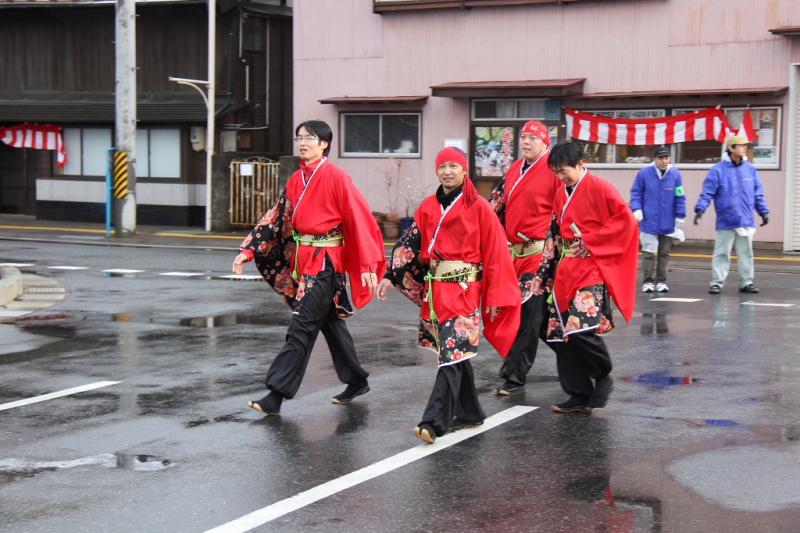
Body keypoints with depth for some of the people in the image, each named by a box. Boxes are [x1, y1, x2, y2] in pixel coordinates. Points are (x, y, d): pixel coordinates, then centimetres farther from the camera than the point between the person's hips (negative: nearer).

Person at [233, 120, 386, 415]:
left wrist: (368, 265, -19)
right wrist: (248, 250, 4)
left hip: (326, 261, -8)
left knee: (302, 327, -9)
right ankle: (357, 381, 30)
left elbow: (359, 219, -14)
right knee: (329, 322, 16)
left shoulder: (335, 177, -11)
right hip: (302, 260, 8)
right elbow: (277, 218, 12)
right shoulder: (296, 180, 11)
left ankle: (276, 395, -9)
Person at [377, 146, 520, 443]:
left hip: (465, 289, -5)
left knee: (453, 353, -12)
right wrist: (390, 276, 0)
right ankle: (469, 413, 23)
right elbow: (410, 243, 10)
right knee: (455, 353, 11)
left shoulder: (479, 208, -5)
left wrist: (495, 296, -7)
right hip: (435, 289, 6)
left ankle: (434, 422, -16)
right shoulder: (428, 207, 10)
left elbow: (494, 254, -5)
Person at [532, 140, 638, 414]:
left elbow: (626, 220, -12)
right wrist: (544, 275, 14)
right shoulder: (561, 195, 15)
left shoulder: (600, 189, -7)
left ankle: (604, 377, 6)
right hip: (564, 271, 8)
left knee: (583, 329, -19)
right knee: (560, 333, 4)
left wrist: (591, 240, -13)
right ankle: (579, 395, 12)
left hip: (591, 270, -8)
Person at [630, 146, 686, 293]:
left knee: (664, 253, 10)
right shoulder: (644, 173, -7)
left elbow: (680, 198, 2)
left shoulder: (675, 174, -3)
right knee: (649, 252, -2)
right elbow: (636, 192, 2)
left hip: (668, 223, 2)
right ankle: (648, 281, 7)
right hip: (649, 222, -2)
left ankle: (661, 281, 19)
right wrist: (636, 209, -8)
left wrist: (680, 217, 3)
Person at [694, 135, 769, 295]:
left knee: (746, 253, 9)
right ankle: (717, 282, 5)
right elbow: (707, 192, -8)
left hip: (746, 221, 4)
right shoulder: (718, 170, -5)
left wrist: (763, 211, 11)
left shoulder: (750, 170, 9)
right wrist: (700, 208, -19)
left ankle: (747, 282, 16)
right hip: (725, 222, -4)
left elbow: (758, 194, 14)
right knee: (721, 253, 0)